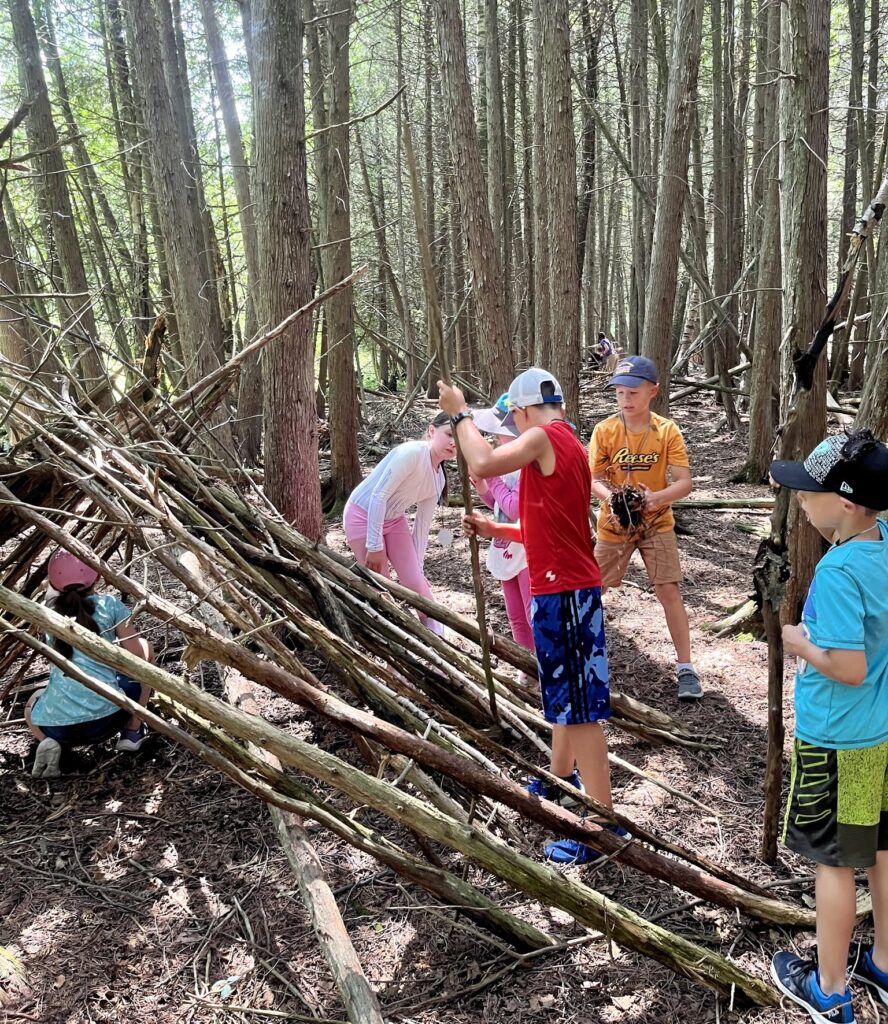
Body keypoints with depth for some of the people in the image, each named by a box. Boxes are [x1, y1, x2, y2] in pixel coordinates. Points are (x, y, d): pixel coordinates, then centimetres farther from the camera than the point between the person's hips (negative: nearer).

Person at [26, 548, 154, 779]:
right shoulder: (109, 605, 6)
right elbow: (139, 659, 7)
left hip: (56, 725, 3)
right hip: (107, 718, -3)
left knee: (32, 705, 42)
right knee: (145, 647, 23)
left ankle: (49, 742, 8)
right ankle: (132, 732, 22)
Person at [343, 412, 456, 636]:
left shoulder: (438, 480, -3)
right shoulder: (412, 453, -29)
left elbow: (422, 525, 4)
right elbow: (378, 496, -28)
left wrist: (416, 566, 6)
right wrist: (375, 546, -24)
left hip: (393, 519, 7)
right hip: (363, 515, -7)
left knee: (415, 581, 2)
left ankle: (436, 635, 20)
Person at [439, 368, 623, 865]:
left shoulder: (545, 437, -12)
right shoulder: (568, 443, 17)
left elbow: (483, 463, -28)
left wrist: (461, 413, -13)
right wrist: (497, 530, 19)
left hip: (565, 591, -10)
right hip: (566, 586, 10)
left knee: (579, 705, -5)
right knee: (566, 693, 25)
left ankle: (604, 822, 2)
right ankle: (562, 777, 44)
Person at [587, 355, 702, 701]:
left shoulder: (667, 431, -11)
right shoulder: (604, 430, -10)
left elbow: (684, 482, -13)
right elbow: (593, 479, -7)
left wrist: (655, 497, -31)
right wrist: (611, 497, -28)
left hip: (656, 524, -1)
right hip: (614, 524, 1)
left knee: (669, 592, -4)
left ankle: (685, 667, 6)